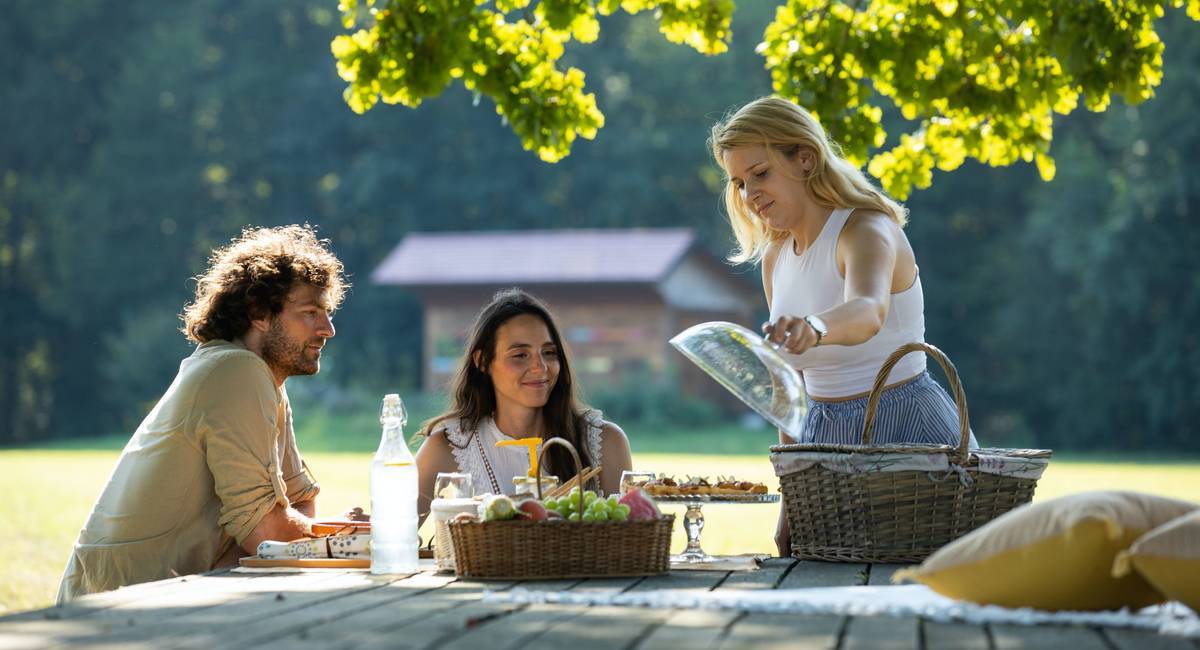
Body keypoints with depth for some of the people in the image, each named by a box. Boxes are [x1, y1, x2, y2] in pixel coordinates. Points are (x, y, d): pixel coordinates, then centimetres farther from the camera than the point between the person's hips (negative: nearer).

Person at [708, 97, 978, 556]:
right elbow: (790, 377, 12)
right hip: (826, 436, 7)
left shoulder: (867, 230, -17)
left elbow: (869, 311, -41)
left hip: (909, 432, -7)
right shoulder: (774, 256, 6)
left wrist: (814, 328, -63)